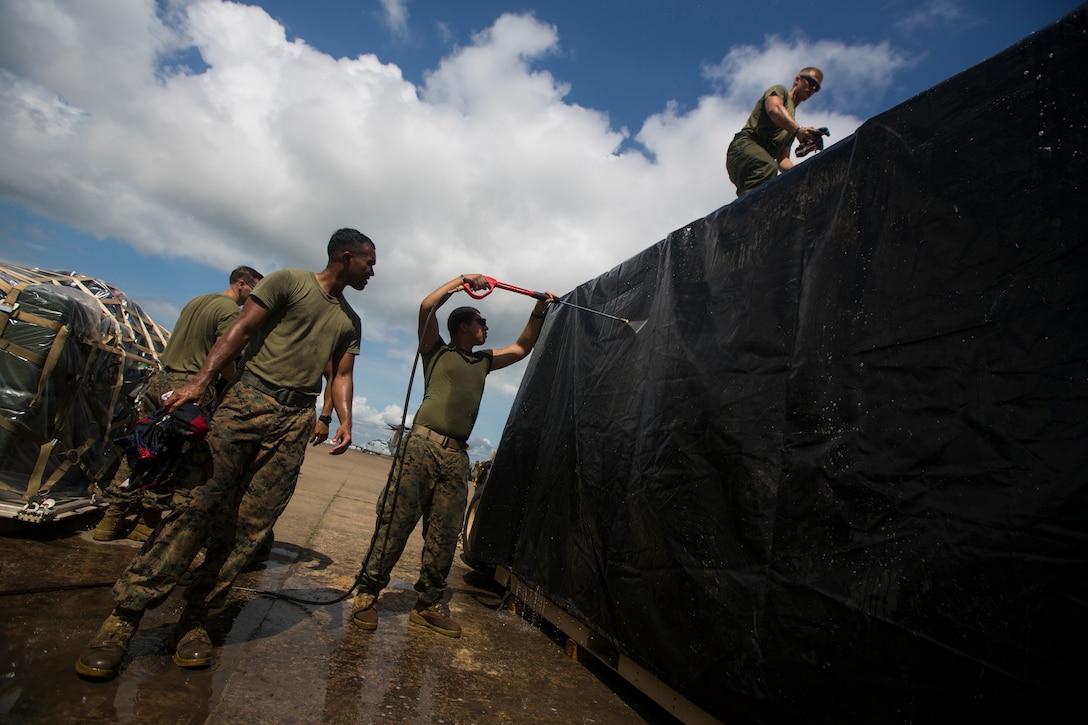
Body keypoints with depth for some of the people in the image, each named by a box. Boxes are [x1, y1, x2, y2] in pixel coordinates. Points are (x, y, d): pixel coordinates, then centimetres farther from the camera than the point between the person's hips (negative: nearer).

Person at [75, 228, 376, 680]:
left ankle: (195, 618, 8)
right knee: (198, 500, -11)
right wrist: (201, 381, -13)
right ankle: (126, 613, 0)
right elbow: (241, 330, -2)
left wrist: (345, 421, -2)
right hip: (250, 397, -4)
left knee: (252, 522, -1)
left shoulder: (349, 320, 20)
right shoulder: (288, 282, 6)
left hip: (297, 420, 4)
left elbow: (342, 375, 15)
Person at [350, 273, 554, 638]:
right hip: (422, 444, -5)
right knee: (395, 520, -6)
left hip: (456, 456, 5)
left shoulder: (484, 361, 24)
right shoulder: (437, 351, 10)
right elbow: (426, 308, -4)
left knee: (444, 535, 4)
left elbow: (521, 348, 31)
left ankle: (427, 604, 14)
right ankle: (367, 593, 5)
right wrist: (463, 280, 1)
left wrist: (538, 313, 21)